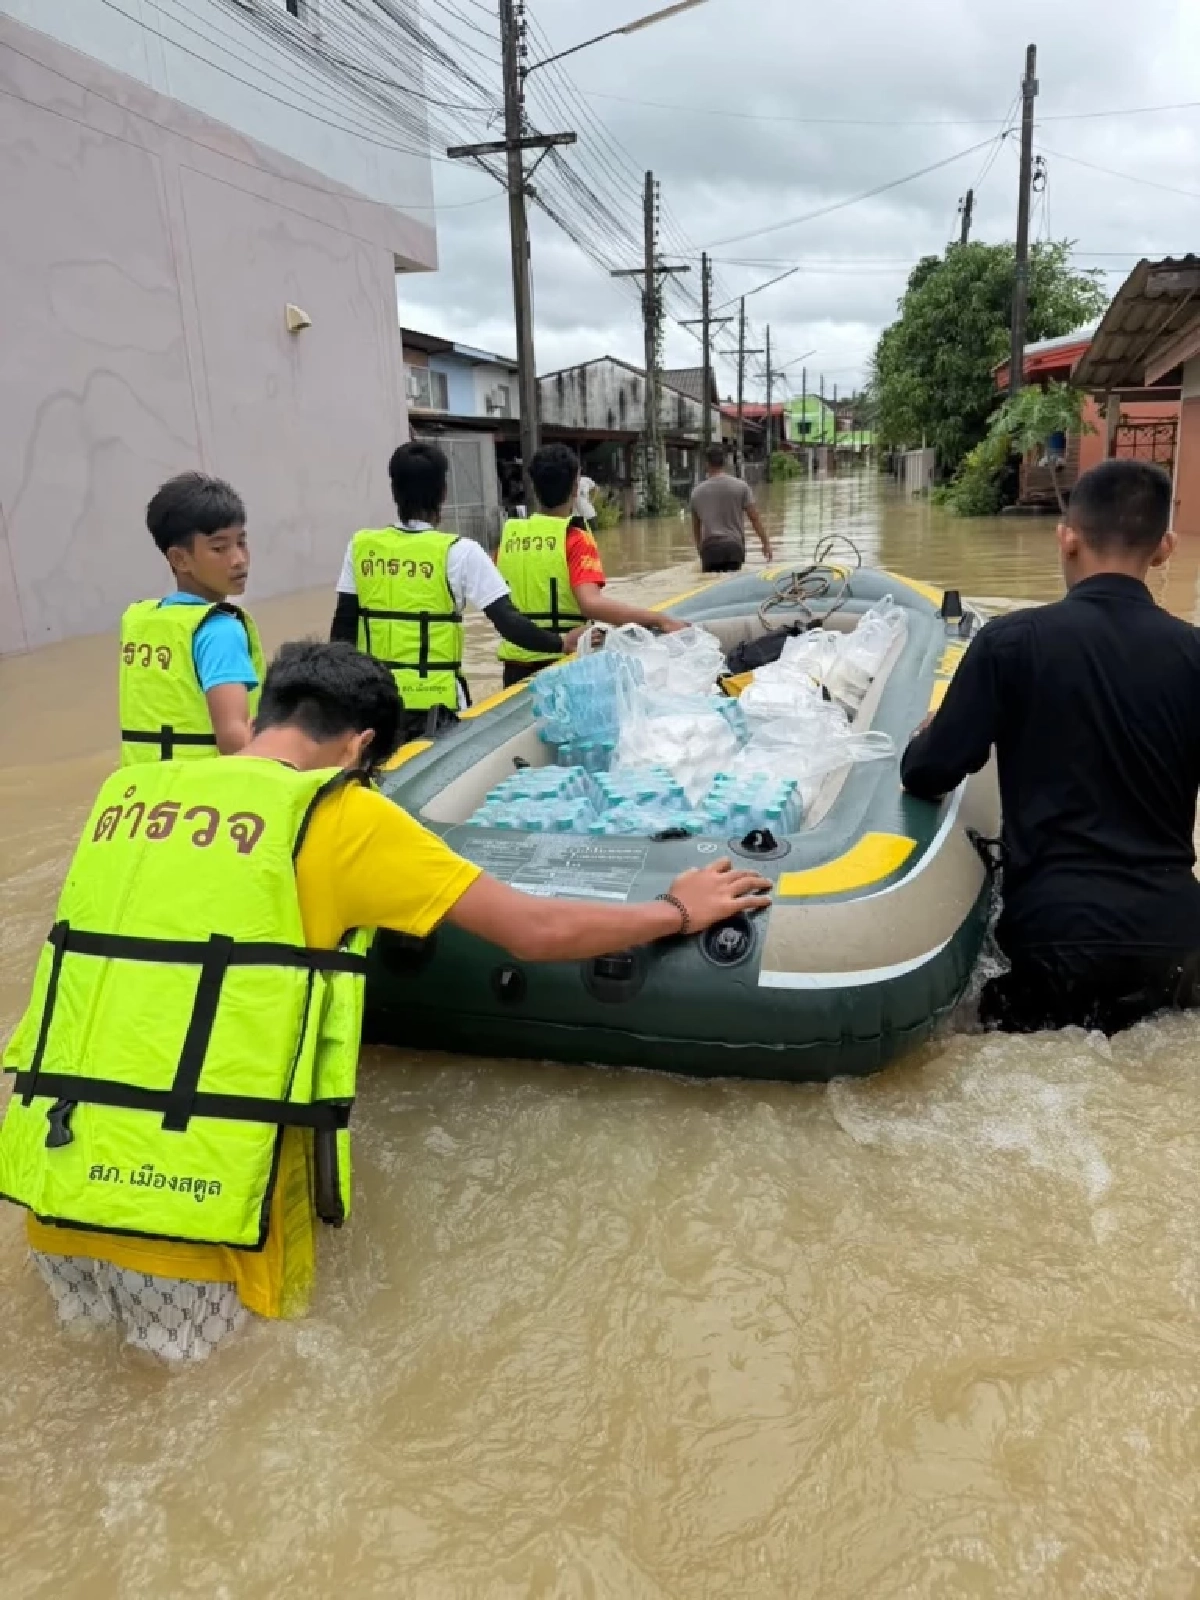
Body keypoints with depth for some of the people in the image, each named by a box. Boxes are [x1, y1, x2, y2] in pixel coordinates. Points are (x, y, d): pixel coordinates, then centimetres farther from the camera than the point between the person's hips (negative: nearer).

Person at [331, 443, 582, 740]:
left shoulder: (361, 546, 0)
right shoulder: (459, 552, -10)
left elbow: (343, 627, 4)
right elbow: (508, 622, -14)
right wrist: (561, 643, -2)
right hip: (433, 699, -3)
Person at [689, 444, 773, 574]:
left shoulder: (697, 491, 8)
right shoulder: (741, 487, 2)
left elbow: (696, 526, 17)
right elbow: (755, 518, 0)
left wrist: (700, 548, 30)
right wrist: (766, 543, 7)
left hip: (709, 548, 1)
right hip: (734, 546, -1)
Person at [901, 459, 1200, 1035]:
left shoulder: (1013, 640, -10)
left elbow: (927, 776, -7)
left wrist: (923, 741, 15)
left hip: (1058, 923, -3)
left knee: (1018, 1006, 25)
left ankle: (1069, 1009, -2)